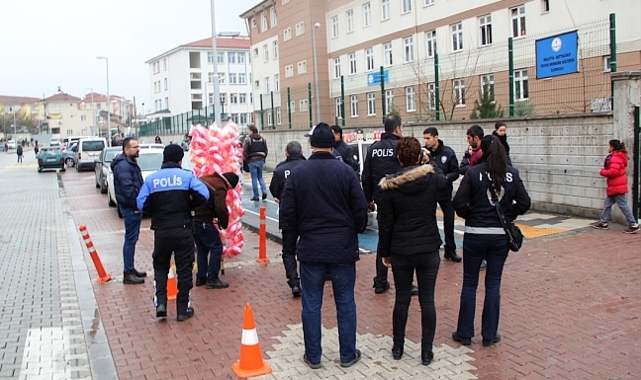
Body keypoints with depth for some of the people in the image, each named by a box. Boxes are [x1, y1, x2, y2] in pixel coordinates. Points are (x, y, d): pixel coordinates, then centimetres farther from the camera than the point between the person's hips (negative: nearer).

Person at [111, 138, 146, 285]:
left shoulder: (131, 163, 16)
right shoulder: (123, 165, -18)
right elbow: (128, 188, -26)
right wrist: (137, 205, -20)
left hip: (134, 207, 10)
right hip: (130, 208, -10)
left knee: (132, 238, 16)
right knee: (130, 239, -5)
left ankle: (130, 269, 26)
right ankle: (128, 274, 1)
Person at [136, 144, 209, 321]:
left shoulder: (151, 179, 2)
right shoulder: (187, 176, -3)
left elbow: (141, 204, -2)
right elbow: (203, 195, -13)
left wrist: (156, 212, 14)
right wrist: (189, 206, 4)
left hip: (161, 230, 2)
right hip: (183, 229, -2)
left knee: (160, 267, 19)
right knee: (184, 269, 8)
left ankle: (160, 303, 5)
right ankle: (183, 309, 14)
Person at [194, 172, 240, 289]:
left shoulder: (205, 178, 13)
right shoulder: (220, 188, -14)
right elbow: (221, 209, -24)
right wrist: (224, 224, -6)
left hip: (192, 218, 9)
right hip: (203, 221, -9)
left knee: (202, 248, 21)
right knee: (216, 247, 1)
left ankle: (201, 277, 25)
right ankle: (212, 279, 4)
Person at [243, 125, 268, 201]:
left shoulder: (248, 139, -7)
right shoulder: (262, 139, 9)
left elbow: (245, 151, -10)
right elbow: (265, 150, 9)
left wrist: (246, 160, 1)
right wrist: (263, 159, 14)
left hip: (252, 161, -4)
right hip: (261, 160, 4)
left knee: (254, 178, 1)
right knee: (260, 177, 16)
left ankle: (256, 196, 4)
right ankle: (264, 191, -4)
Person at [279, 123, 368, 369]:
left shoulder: (297, 173, -3)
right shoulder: (345, 171, -7)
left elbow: (287, 212, -2)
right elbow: (360, 209, -5)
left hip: (310, 248, 1)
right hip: (343, 247, 0)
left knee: (311, 304, 10)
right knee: (345, 303, 11)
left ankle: (313, 356, 20)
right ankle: (348, 355, 21)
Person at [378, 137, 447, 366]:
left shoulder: (390, 186, -8)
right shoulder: (432, 179, -7)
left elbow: (385, 222, -3)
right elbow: (444, 181, 19)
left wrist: (385, 252, 6)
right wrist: (432, 163, 32)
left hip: (401, 251, 0)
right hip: (429, 250, 0)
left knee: (402, 299, 12)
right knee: (427, 300, 7)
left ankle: (398, 347, 23)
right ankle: (427, 351, 13)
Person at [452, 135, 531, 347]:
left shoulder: (473, 173, -9)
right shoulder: (512, 174, 0)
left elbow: (459, 203, -13)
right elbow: (524, 203, 0)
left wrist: (470, 216, 5)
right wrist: (507, 216, 13)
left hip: (475, 234, -2)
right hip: (501, 235, 3)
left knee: (469, 284, 10)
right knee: (493, 285, 11)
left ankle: (465, 332, 17)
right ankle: (489, 334, 19)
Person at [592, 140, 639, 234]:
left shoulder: (615, 158, -18)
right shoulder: (618, 156, 14)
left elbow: (613, 171, -27)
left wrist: (602, 172, -12)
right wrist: (604, 171, 4)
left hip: (617, 186, -11)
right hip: (615, 186, 11)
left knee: (623, 205, -6)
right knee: (607, 204, 15)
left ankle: (633, 225, -3)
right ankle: (603, 223, 21)